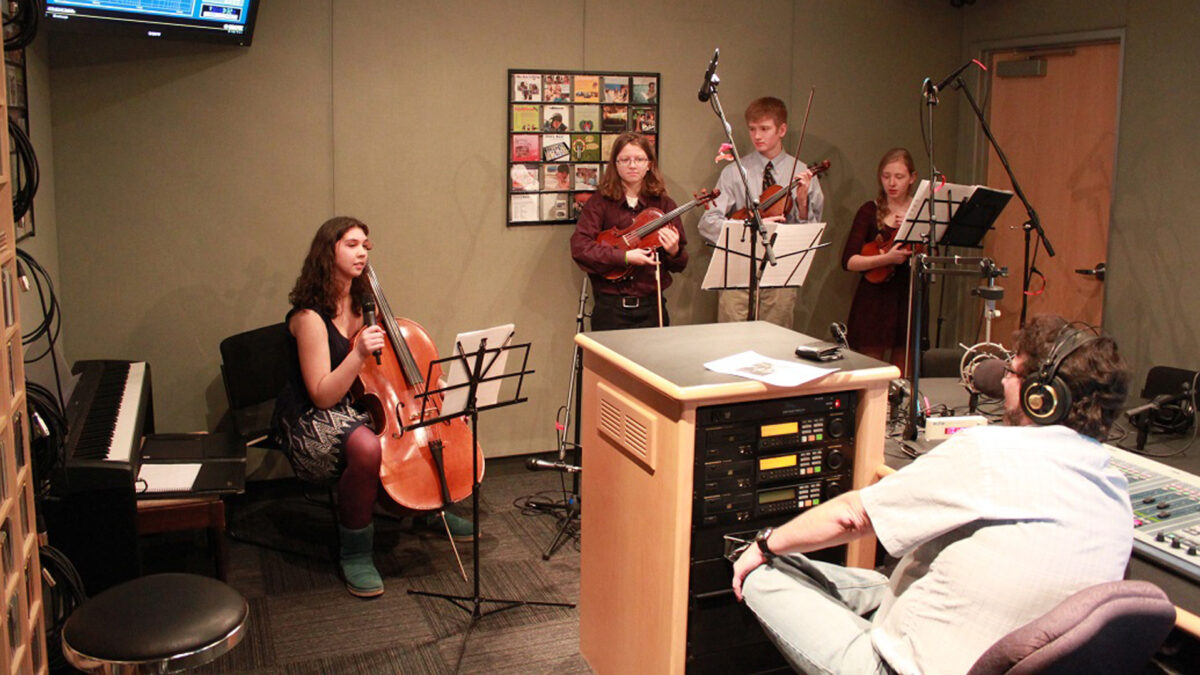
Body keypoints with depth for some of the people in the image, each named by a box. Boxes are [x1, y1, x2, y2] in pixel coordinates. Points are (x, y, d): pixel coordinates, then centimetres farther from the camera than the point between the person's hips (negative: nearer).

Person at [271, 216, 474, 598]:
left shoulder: (359, 304, 7)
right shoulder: (310, 317, -18)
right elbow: (323, 395, -22)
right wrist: (359, 354, -34)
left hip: (358, 407, 8)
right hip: (312, 422, -8)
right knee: (367, 447, -39)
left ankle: (428, 508, 20)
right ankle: (355, 554, -19)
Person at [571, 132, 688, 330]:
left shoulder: (664, 205, 6)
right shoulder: (600, 202, 2)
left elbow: (680, 265, 8)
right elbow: (579, 247, -10)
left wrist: (674, 252, -15)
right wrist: (624, 257, -20)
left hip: (651, 308, 1)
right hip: (610, 308, -1)